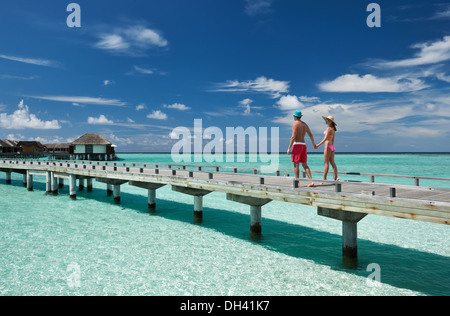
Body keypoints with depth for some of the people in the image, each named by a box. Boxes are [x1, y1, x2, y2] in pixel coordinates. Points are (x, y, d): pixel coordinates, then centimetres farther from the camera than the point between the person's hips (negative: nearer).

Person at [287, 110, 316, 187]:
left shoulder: (295, 124, -8)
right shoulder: (305, 124, 16)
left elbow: (293, 137, -16)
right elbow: (310, 135, 25)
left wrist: (289, 148, -14)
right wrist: (314, 143, 40)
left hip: (297, 145, -7)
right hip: (303, 145, 7)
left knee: (296, 164, -4)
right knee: (304, 165, 8)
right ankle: (311, 181, -2)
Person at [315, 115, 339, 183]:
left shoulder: (329, 128, -11)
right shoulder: (333, 129, 16)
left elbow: (325, 138, -20)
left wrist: (318, 145, -23)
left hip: (328, 146, -9)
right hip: (332, 147, 9)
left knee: (326, 163, -7)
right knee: (332, 163, 5)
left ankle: (324, 178, -6)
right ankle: (336, 178, 0)